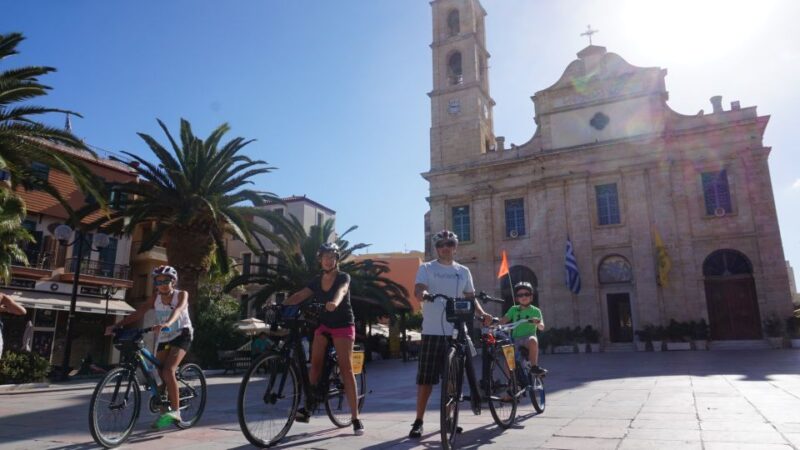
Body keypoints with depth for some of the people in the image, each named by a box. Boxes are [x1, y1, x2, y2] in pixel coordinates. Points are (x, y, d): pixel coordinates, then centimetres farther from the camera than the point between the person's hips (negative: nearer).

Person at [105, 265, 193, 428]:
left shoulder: (182, 295, -11)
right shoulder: (155, 299, 0)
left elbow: (178, 309, -32)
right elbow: (138, 313, -11)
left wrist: (167, 323, -52)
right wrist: (117, 325, -26)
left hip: (181, 335, -5)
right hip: (163, 339, 5)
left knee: (168, 371, -23)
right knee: (160, 376, 8)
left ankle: (175, 411, -16)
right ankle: (163, 411, 27)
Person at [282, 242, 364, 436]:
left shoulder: (343, 277, -8)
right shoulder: (317, 280, 6)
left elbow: (341, 291, -31)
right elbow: (299, 296, -6)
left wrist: (335, 303, -53)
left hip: (343, 326, -4)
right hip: (323, 325, 5)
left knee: (346, 369, -8)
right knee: (315, 363, -6)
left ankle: (355, 418, -4)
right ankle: (308, 407, 5)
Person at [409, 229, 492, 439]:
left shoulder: (463, 271, 13)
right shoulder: (426, 268, 2)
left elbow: (471, 297, 13)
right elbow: (418, 288, -13)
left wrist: (483, 315, -4)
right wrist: (422, 294, -38)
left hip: (456, 332, 3)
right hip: (432, 331, -3)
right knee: (425, 379, -2)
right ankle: (418, 422, 8)